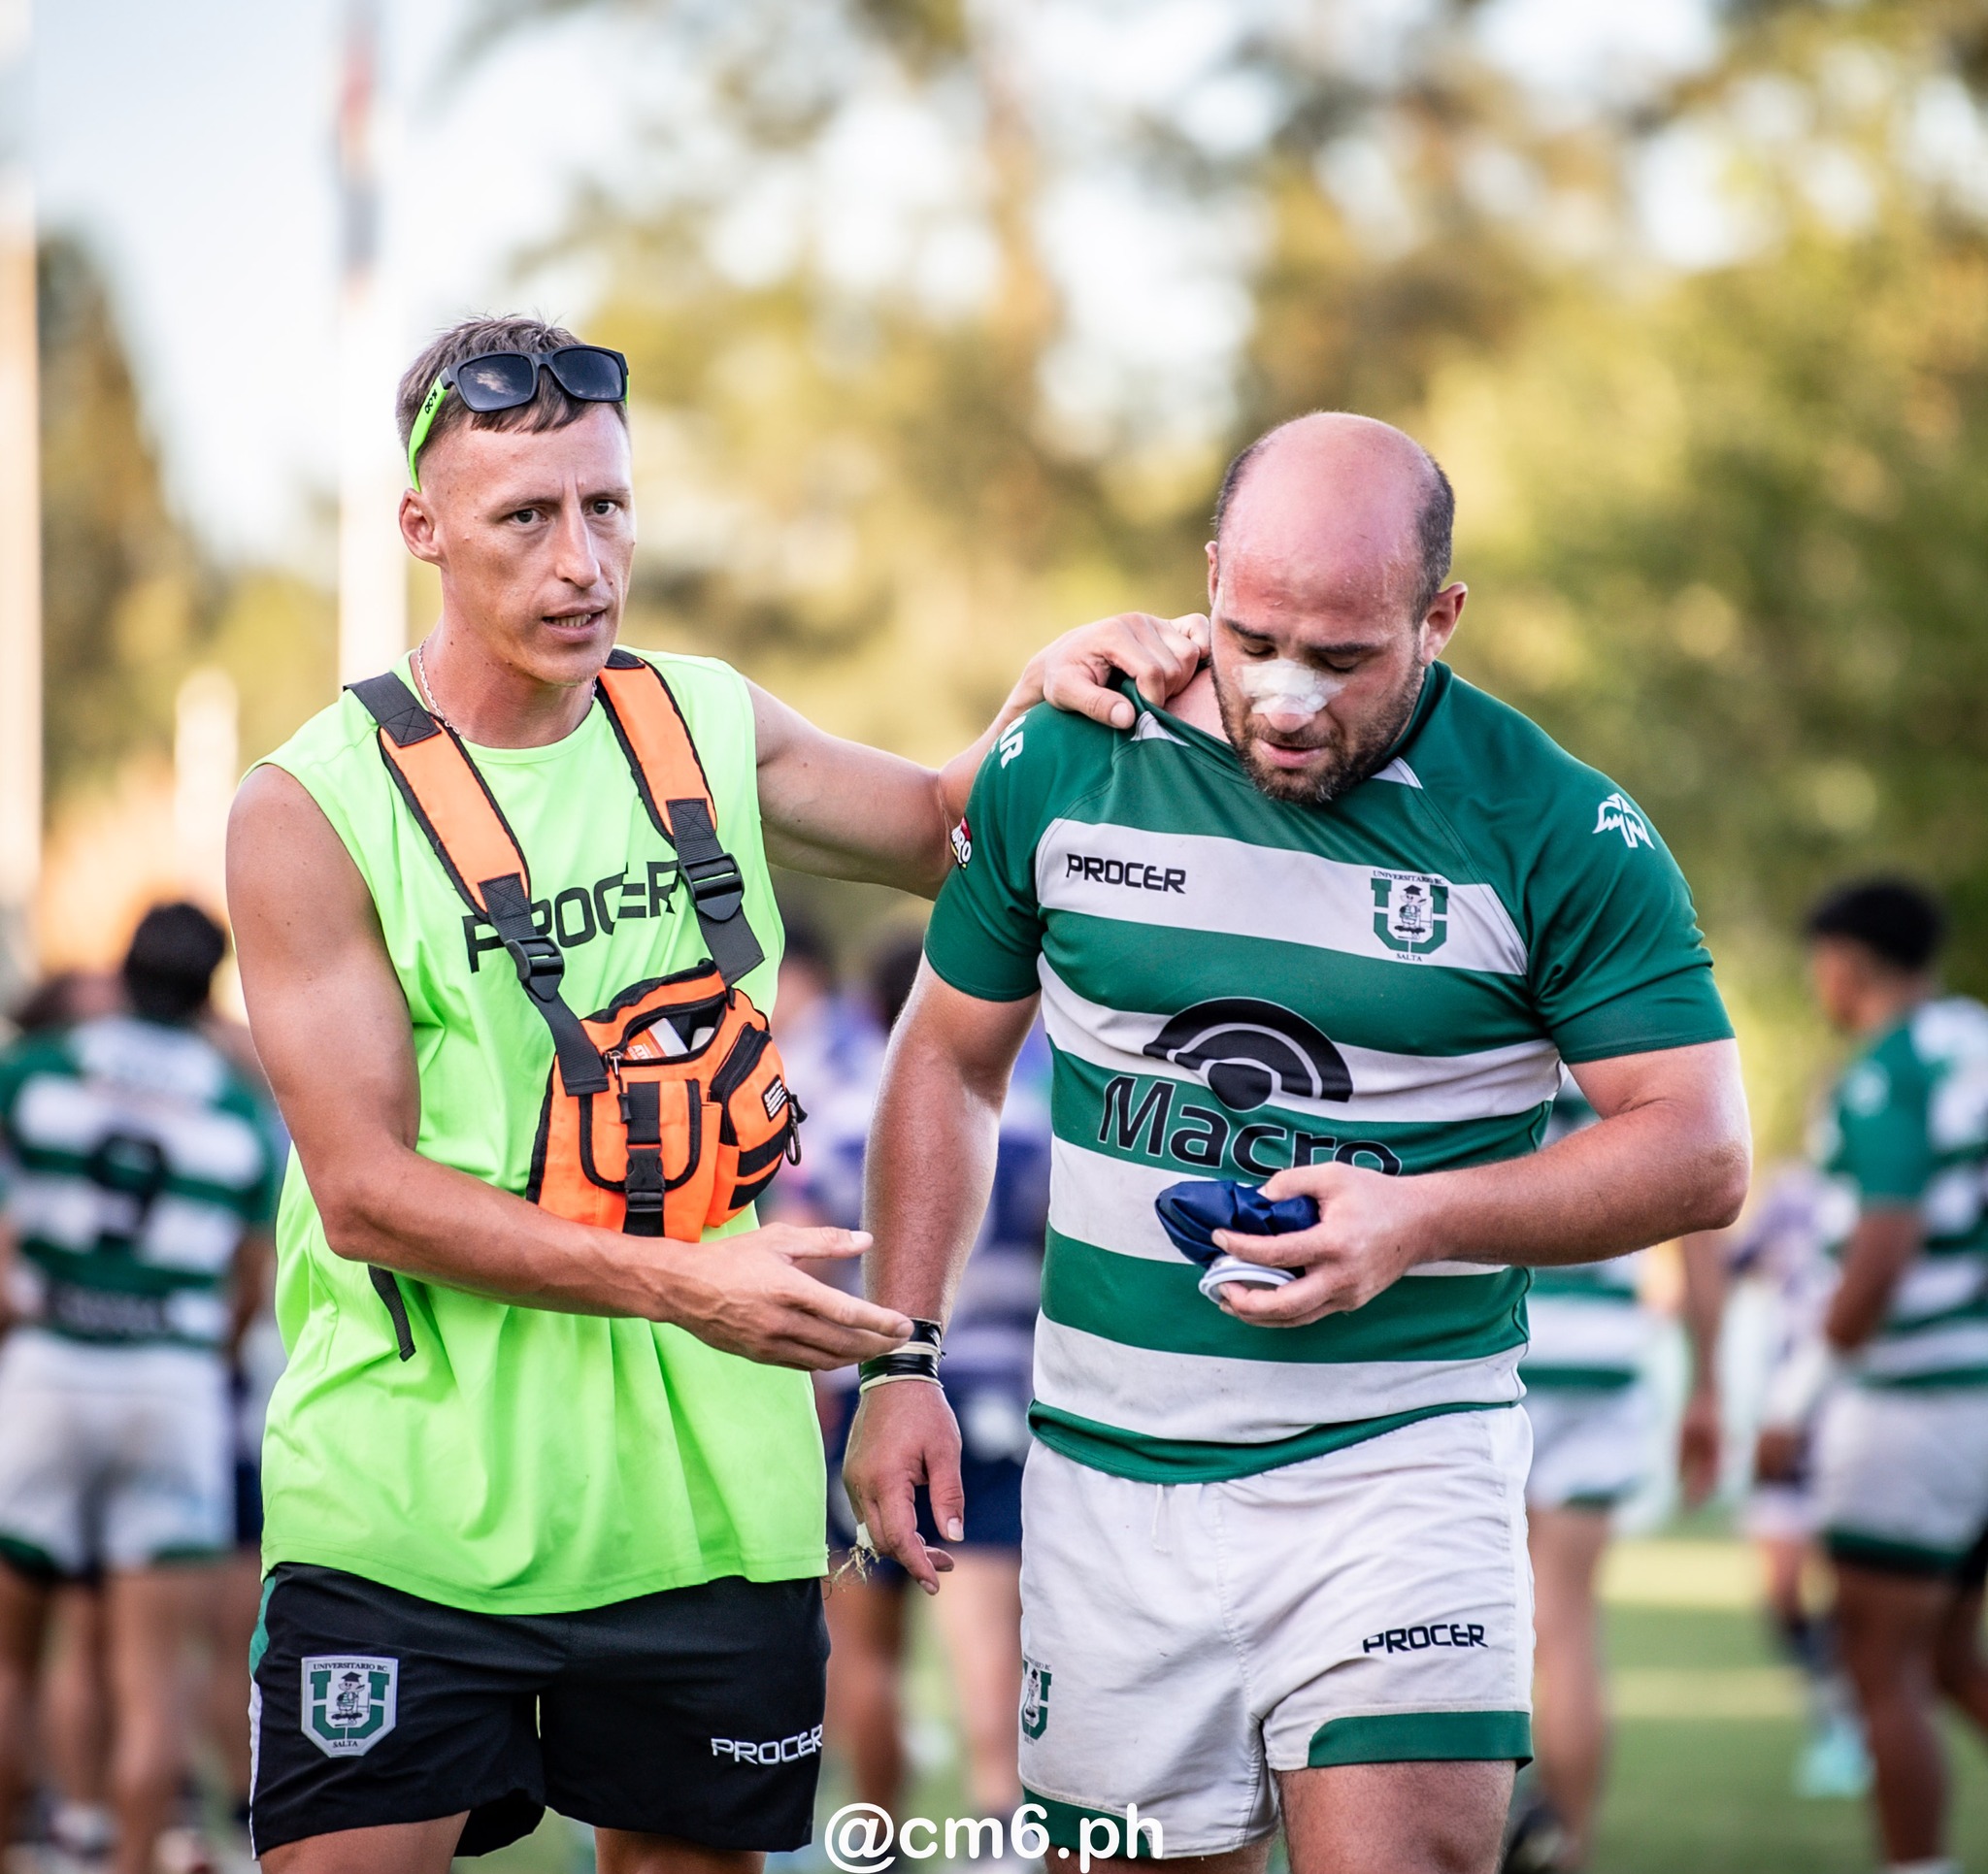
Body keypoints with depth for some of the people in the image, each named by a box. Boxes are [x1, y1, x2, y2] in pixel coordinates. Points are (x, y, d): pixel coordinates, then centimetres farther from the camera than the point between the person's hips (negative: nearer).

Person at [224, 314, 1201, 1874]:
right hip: (413, 1497, -4)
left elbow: (943, 835, 25)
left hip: (705, 1489, 4)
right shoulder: (314, 809, -7)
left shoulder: (707, 726, 8)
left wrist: (1042, 703, 3)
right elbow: (365, 1193, -12)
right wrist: (683, 1284, -20)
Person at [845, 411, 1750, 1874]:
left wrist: (1421, 1220, -19)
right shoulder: (1064, 766, 1)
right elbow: (952, 1059, 13)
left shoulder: (1552, 828, -7)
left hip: (1400, 1463, -3)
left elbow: (1701, 1152, -5)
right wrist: (902, 1360, 6)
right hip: (1109, 1467, 3)